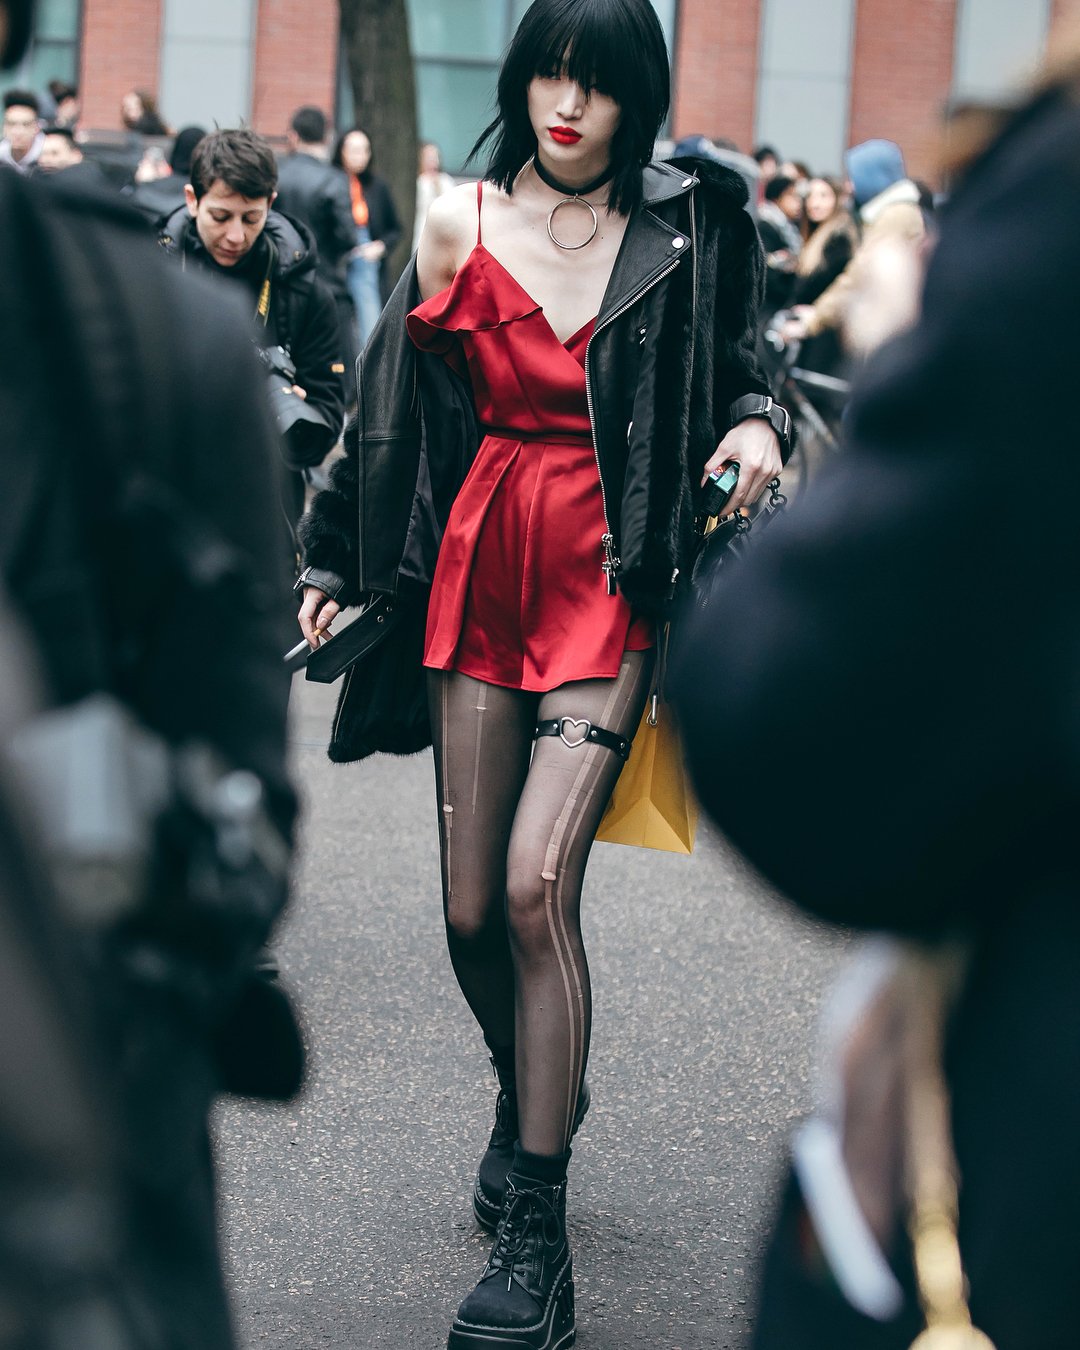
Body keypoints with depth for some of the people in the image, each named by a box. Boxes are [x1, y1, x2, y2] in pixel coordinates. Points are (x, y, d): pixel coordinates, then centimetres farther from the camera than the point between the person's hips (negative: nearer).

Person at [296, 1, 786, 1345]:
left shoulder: (683, 227, 1)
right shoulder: (459, 224, 3)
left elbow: (733, 367, 17)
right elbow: (392, 405, 11)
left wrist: (757, 425, -5)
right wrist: (337, 566, 12)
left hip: (608, 591, -2)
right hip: (477, 578, 2)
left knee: (537, 885, -16)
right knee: (472, 908, 5)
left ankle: (535, 1237, -6)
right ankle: (532, 1092, 38)